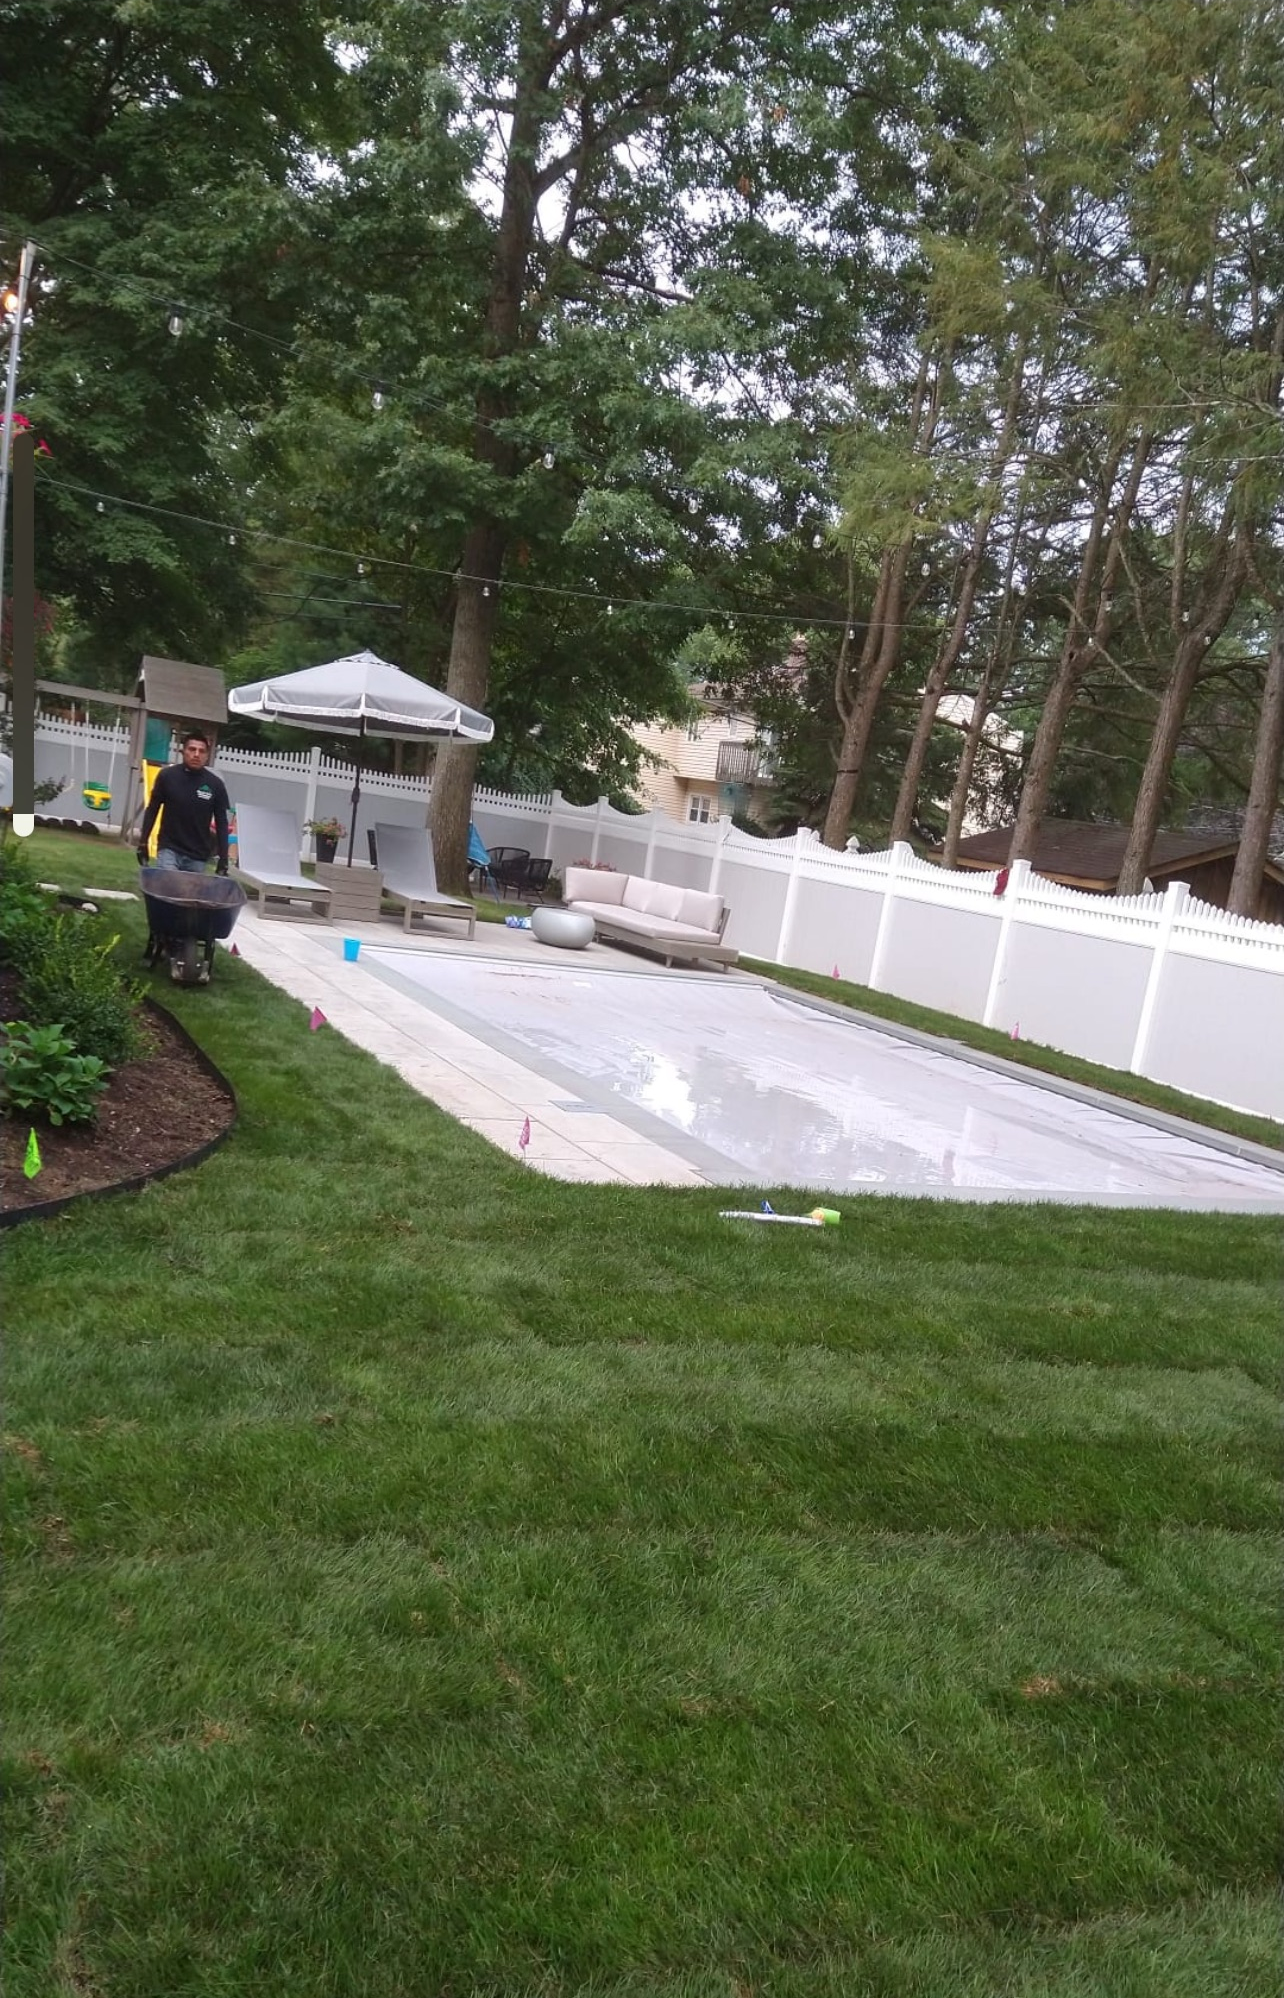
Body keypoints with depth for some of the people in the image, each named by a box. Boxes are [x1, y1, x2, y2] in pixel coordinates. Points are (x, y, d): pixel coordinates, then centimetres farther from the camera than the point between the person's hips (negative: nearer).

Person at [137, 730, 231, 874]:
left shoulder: (215, 785, -2)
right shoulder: (167, 775, -4)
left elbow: (221, 823, 3)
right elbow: (152, 810, 5)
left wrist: (223, 859, -1)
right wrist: (143, 843, 2)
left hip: (198, 856, 1)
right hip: (169, 848, -1)